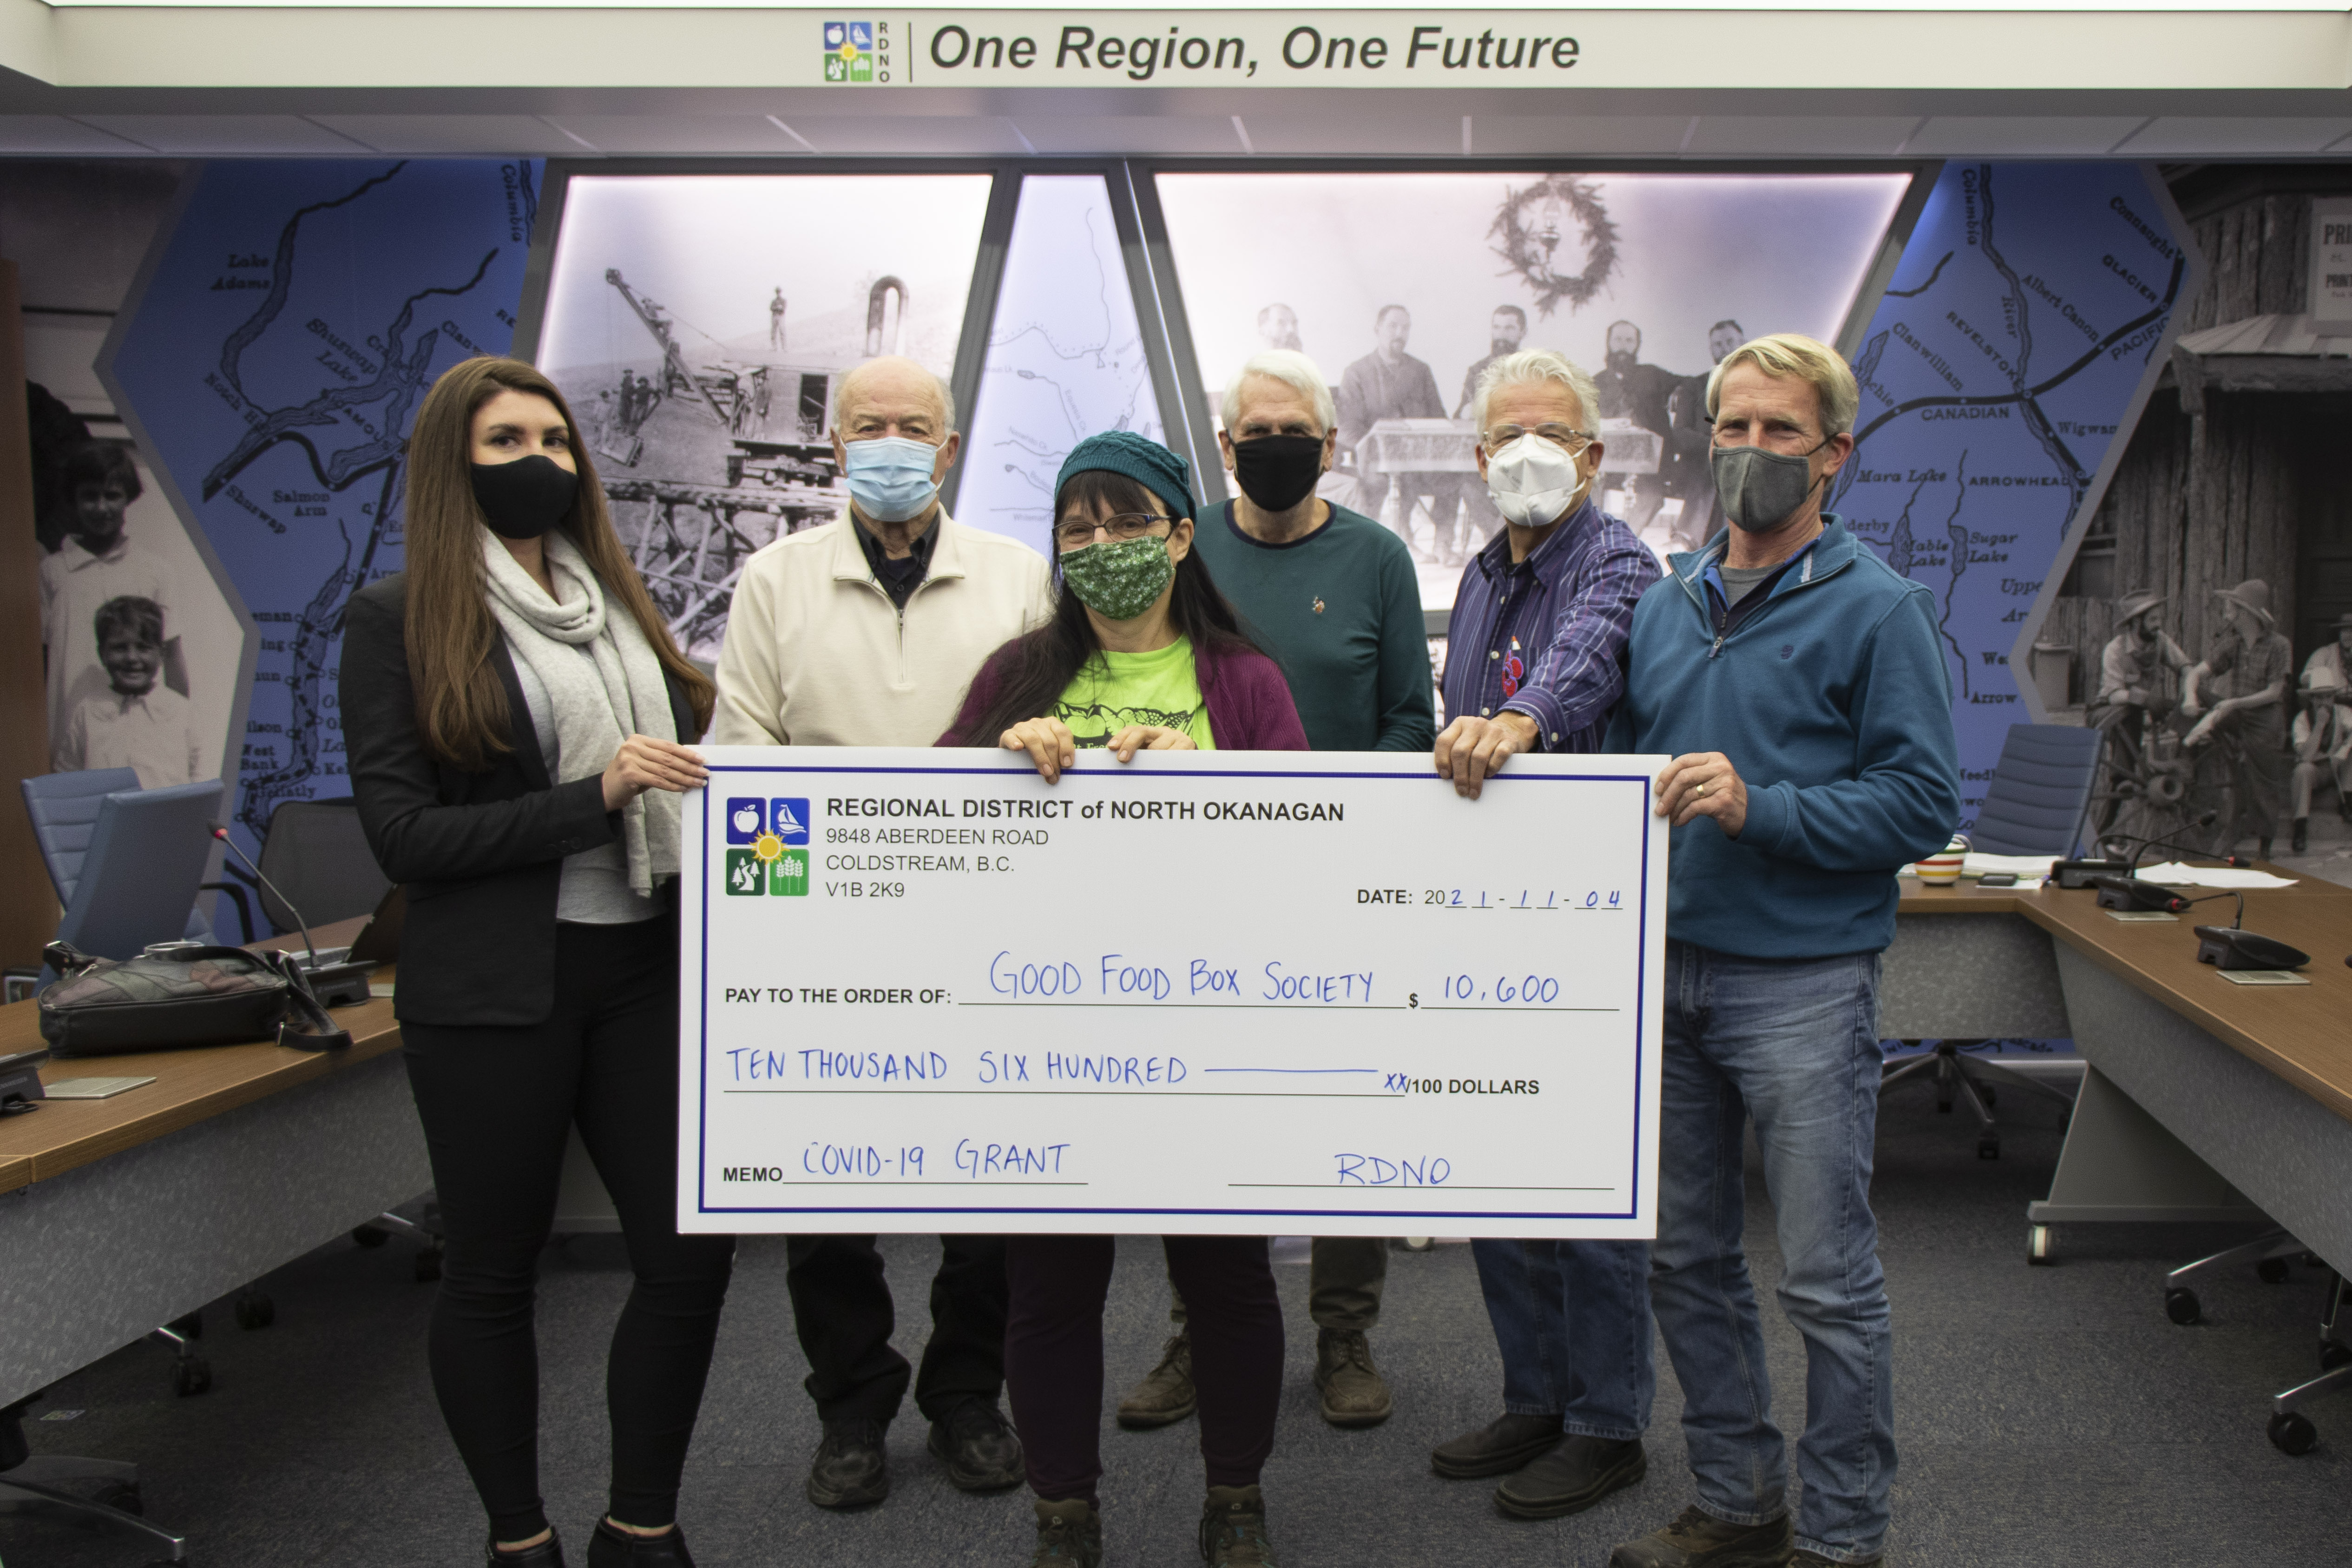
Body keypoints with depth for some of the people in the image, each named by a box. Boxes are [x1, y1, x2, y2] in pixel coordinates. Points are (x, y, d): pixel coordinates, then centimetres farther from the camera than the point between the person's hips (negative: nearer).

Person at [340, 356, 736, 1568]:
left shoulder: (617, 600, 13)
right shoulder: (398, 618, -3)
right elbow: (402, 834, -10)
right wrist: (592, 797, -18)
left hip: (642, 968, 5)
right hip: (494, 990, -4)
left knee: (691, 1250, 3)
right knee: (492, 1272, 9)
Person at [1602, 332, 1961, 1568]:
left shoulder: (1875, 609, -5)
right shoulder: (1664, 605, 13)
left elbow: (1922, 803, -11)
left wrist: (1759, 807, -21)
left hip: (1801, 982, -6)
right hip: (1667, 974, 6)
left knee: (1826, 1280, 2)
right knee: (1686, 1259, 14)